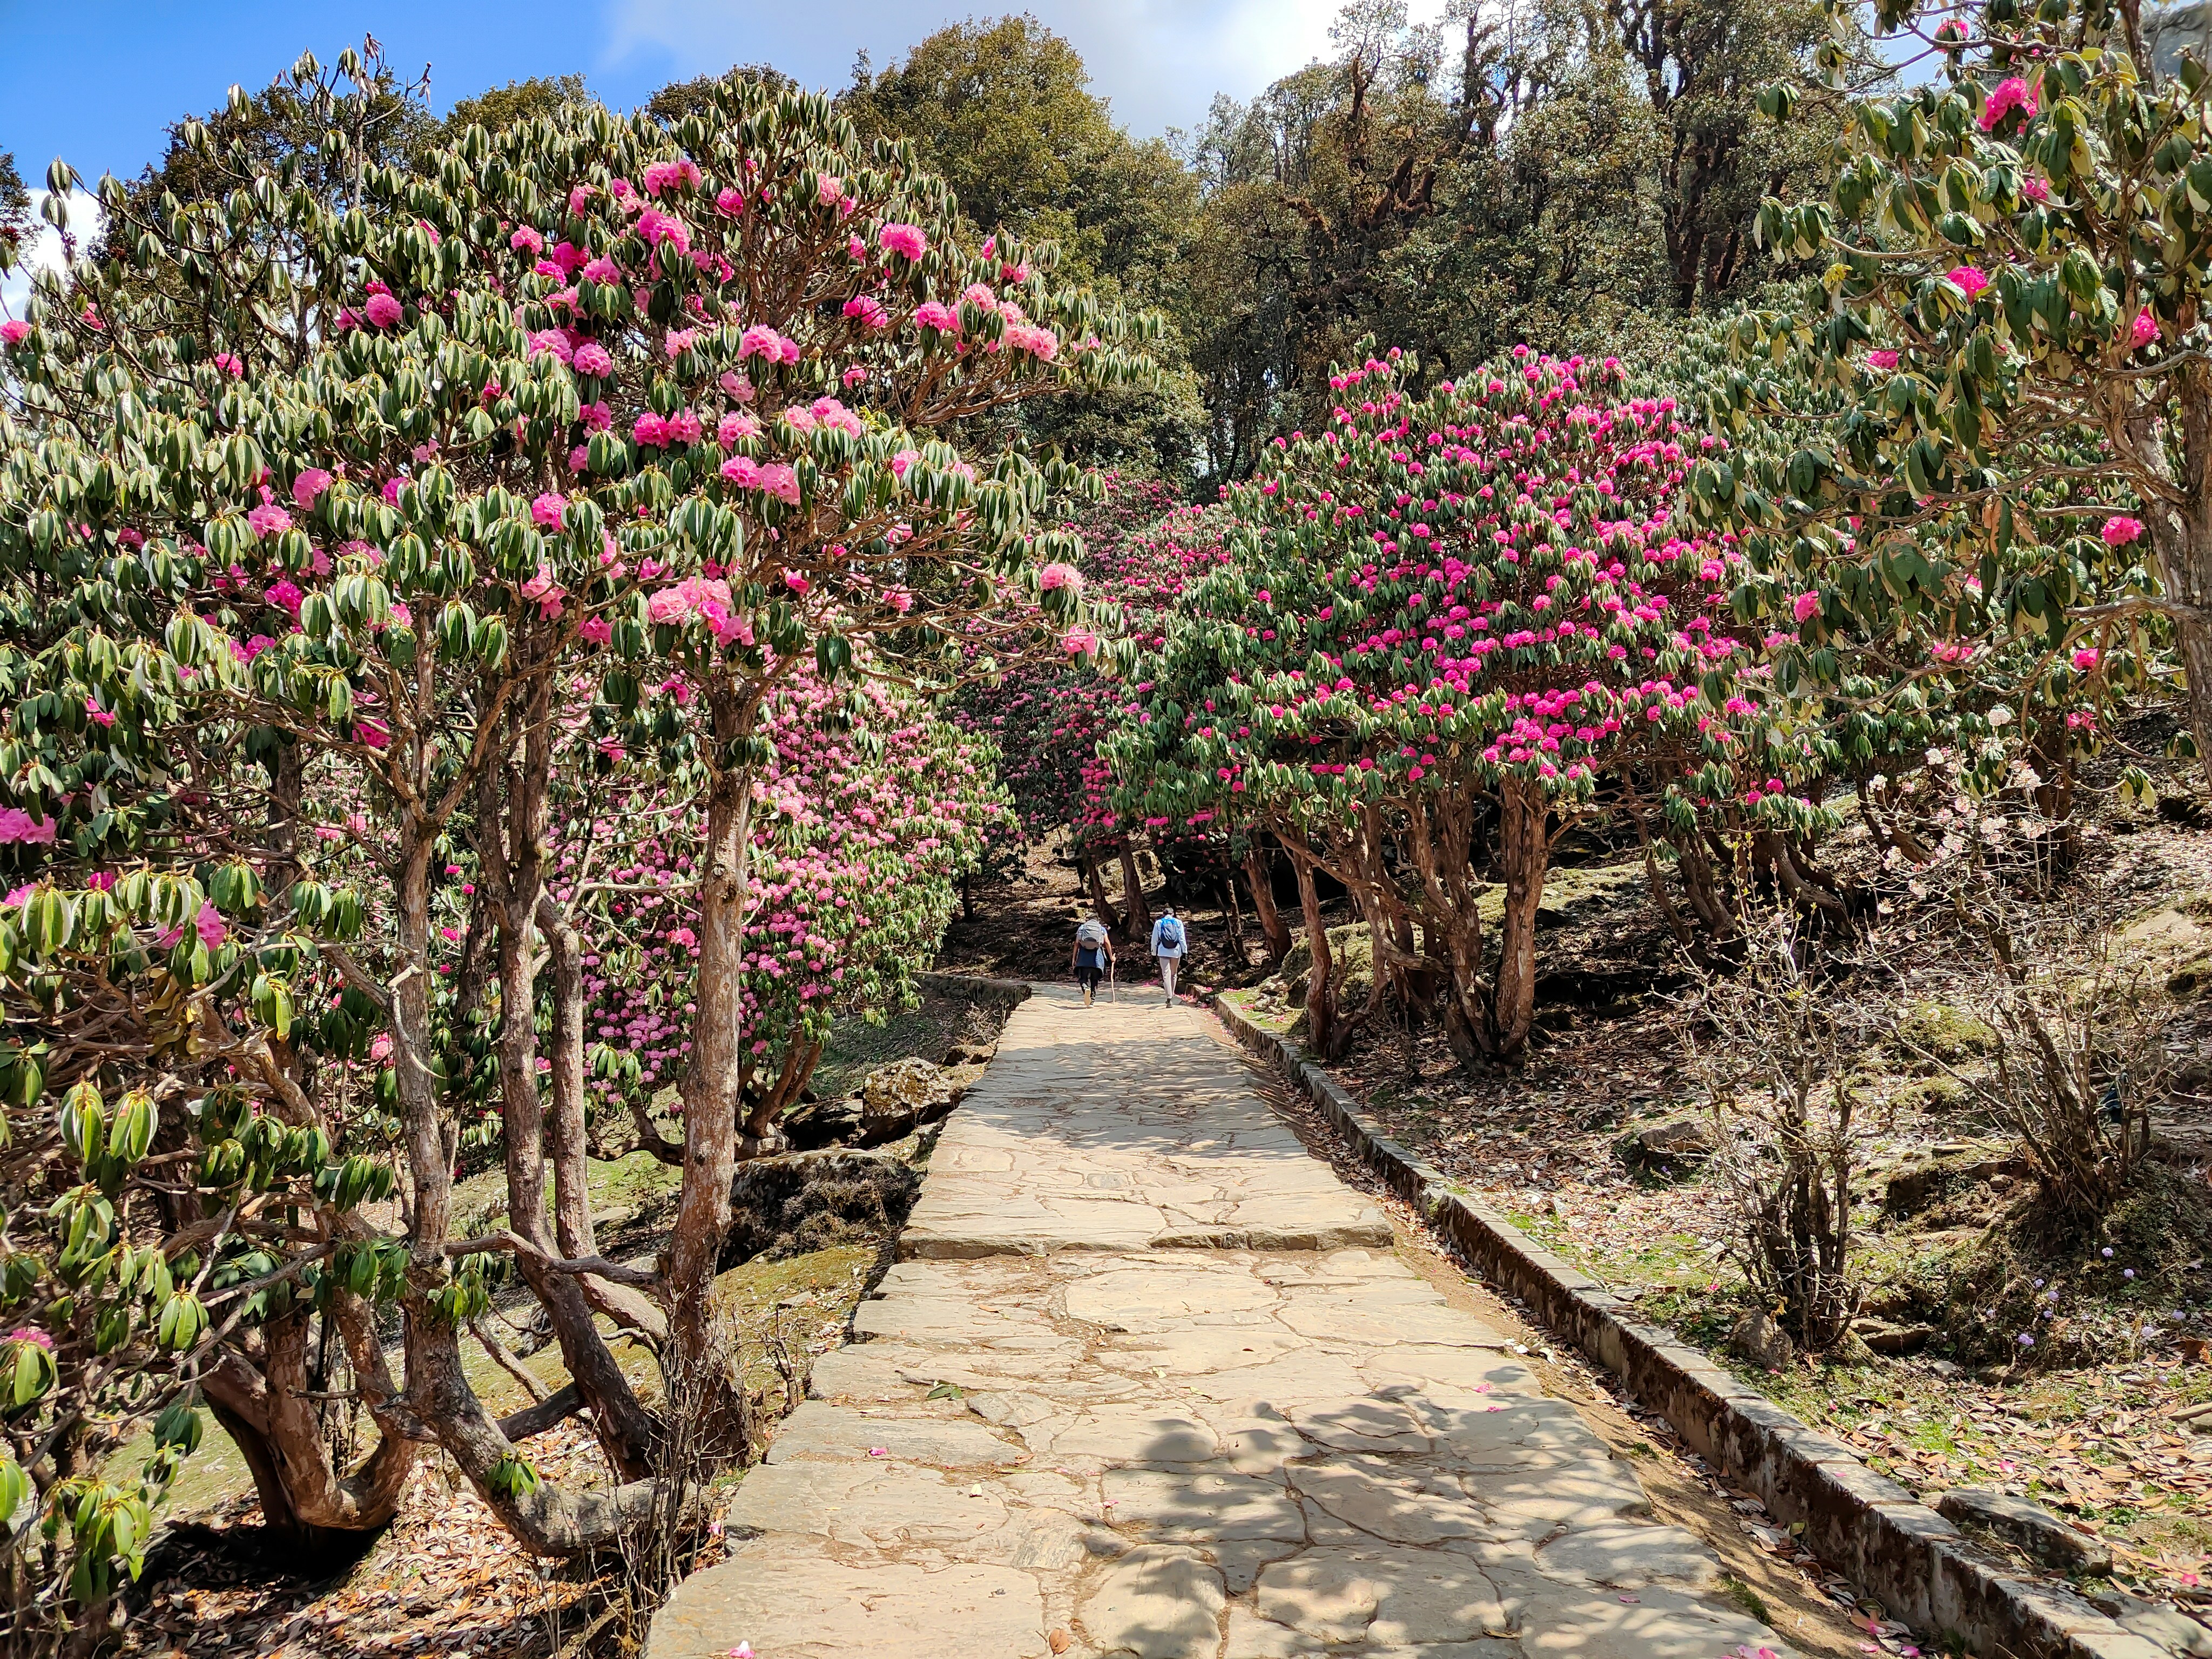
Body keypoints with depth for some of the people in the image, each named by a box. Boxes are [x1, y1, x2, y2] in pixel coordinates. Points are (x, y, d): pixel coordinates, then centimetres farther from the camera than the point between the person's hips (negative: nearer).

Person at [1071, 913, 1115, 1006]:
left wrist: (1073, 958, 9)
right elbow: (1107, 942, 3)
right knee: (1094, 980, 11)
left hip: (1083, 956, 0)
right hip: (1097, 958, 0)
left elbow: (1077, 943, 8)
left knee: (1083, 978, 4)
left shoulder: (1082, 928, 17)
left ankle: (1086, 988, -29)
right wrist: (1111, 956, 10)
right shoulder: (1102, 929, 16)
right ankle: (1091, 1001, 5)